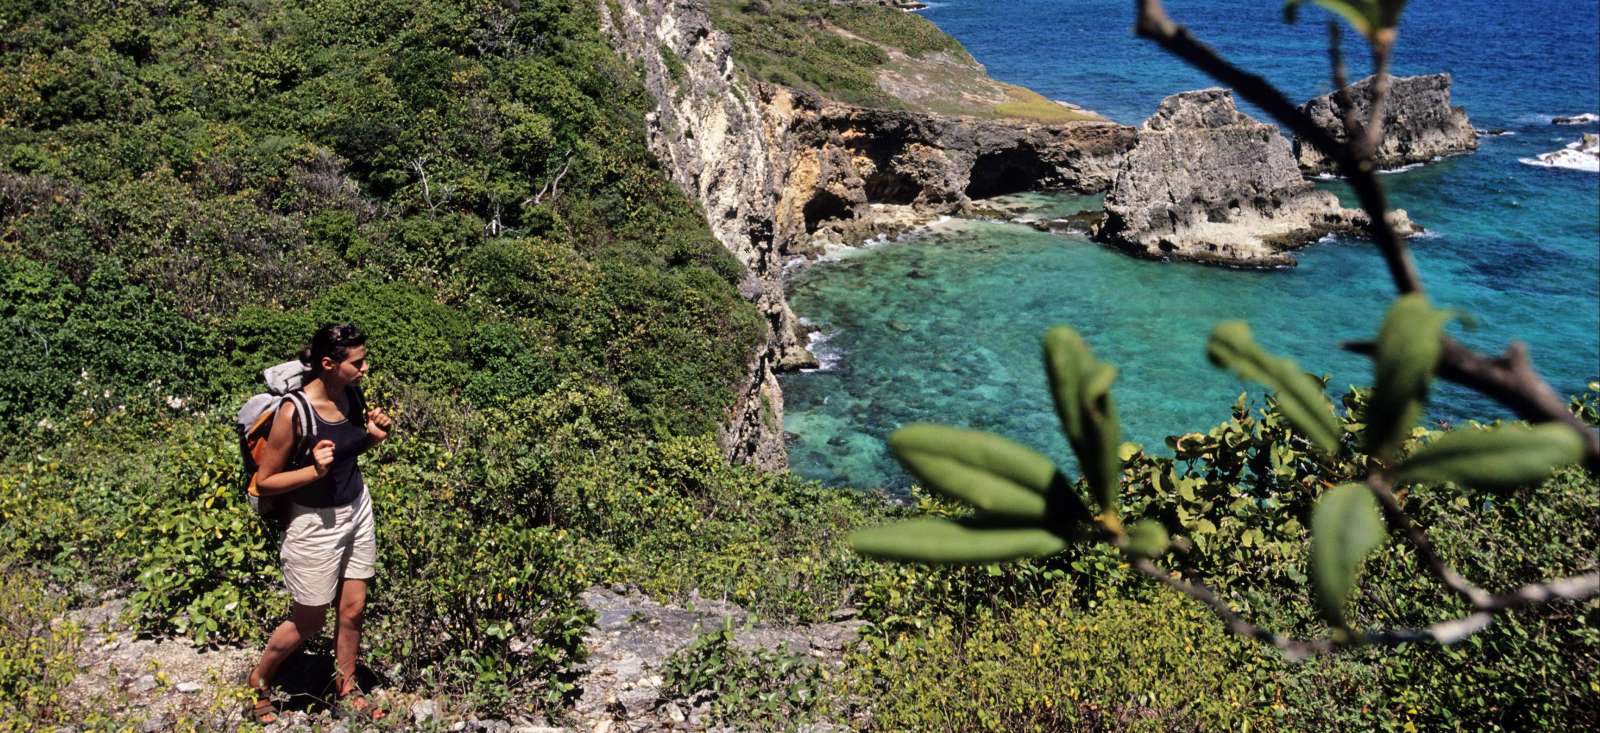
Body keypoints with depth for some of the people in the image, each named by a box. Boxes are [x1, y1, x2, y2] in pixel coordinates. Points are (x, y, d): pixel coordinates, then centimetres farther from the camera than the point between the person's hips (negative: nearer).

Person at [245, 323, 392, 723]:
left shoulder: (353, 394, -6)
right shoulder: (294, 412, -26)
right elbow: (264, 481, -16)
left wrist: (374, 436, -7)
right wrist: (314, 470, -31)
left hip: (357, 509, 6)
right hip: (315, 523, -6)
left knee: (352, 608, 15)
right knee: (309, 620, 11)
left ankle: (346, 689, 36)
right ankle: (258, 679, 37)